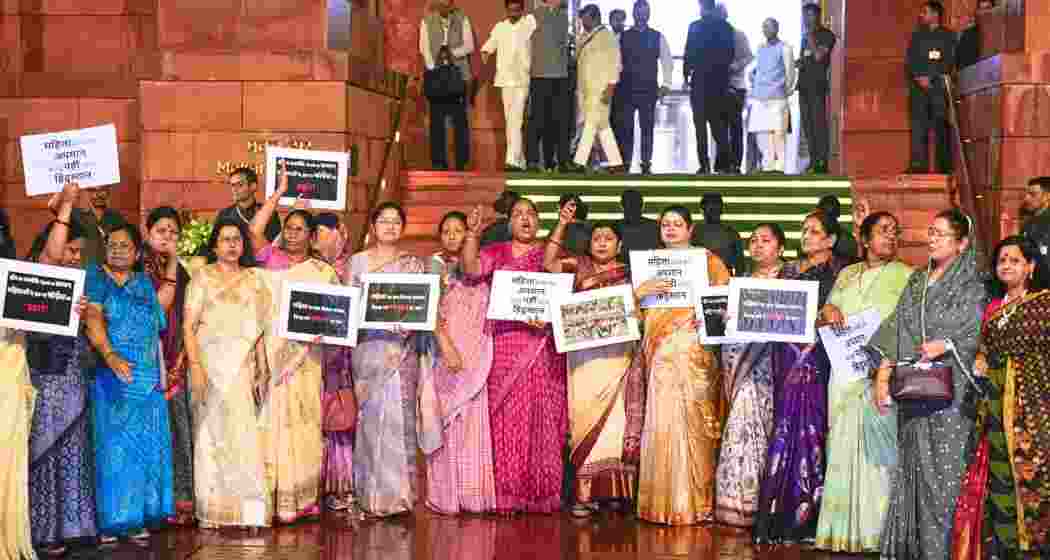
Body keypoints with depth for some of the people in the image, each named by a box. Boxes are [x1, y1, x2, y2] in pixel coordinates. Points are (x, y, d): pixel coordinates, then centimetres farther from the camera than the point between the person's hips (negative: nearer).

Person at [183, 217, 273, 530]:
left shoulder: (254, 280, 13)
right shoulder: (203, 277, 4)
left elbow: (259, 331, 14)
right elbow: (188, 326, -2)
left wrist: (263, 372, 8)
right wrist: (195, 366, -13)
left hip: (243, 366, 2)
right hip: (211, 363, -2)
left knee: (246, 434, -3)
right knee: (211, 434, -2)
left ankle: (247, 510, 2)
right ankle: (212, 512, 4)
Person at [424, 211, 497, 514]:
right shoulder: (434, 266, 4)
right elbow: (431, 310, -7)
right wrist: (446, 347, -18)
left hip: (477, 356, 3)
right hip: (446, 350, -3)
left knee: (475, 421, 1)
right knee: (448, 421, -4)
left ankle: (473, 493, 5)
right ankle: (445, 495, 0)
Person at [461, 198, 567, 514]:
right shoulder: (495, 253, 12)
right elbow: (472, 269, -6)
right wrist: (472, 234, -17)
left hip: (542, 347, 0)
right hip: (504, 344, 0)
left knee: (542, 417, -3)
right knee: (507, 418, -3)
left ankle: (542, 493, 1)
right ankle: (506, 495, 0)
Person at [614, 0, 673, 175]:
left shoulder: (657, 37, 6)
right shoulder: (623, 37, 7)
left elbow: (667, 61, 6)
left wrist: (666, 84, -2)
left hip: (649, 90, 0)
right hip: (626, 89, 0)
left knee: (647, 128, 2)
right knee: (625, 128, 1)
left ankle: (646, 164, 6)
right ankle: (625, 163, 6)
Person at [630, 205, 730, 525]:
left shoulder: (708, 260, 10)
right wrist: (639, 291, -10)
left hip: (696, 350, -3)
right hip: (662, 351, 3)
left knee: (694, 420, -7)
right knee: (662, 422, -3)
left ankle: (696, 501, -2)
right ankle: (663, 501, 1)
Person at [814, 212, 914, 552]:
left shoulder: (907, 276, 6)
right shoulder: (847, 274, 18)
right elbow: (822, 319, 18)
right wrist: (828, 311, -5)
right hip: (846, 369, 4)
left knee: (875, 447, -9)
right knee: (844, 445, 1)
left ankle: (875, 532, -4)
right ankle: (845, 530, 7)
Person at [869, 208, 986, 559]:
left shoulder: (972, 286, 0)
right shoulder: (917, 281, 16)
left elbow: (976, 335, -8)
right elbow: (897, 328, 12)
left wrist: (945, 345, -26)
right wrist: (883, 371, 2)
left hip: (949, 388, -5)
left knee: (943, 467, -6)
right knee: (912, 462, 7)